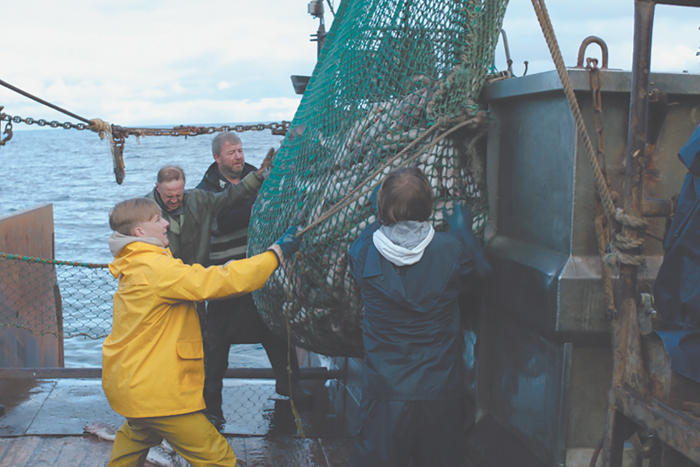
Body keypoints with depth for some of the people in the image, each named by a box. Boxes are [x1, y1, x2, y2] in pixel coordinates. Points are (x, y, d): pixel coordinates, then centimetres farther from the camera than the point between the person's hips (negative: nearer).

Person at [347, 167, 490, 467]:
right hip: (440, 393, 0)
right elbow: (478, 275, 9)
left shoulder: (364, 252, -11)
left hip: (384, 393, 0)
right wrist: (464, 232, 25)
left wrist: (379, 221, 25)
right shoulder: (452, 250, -13)